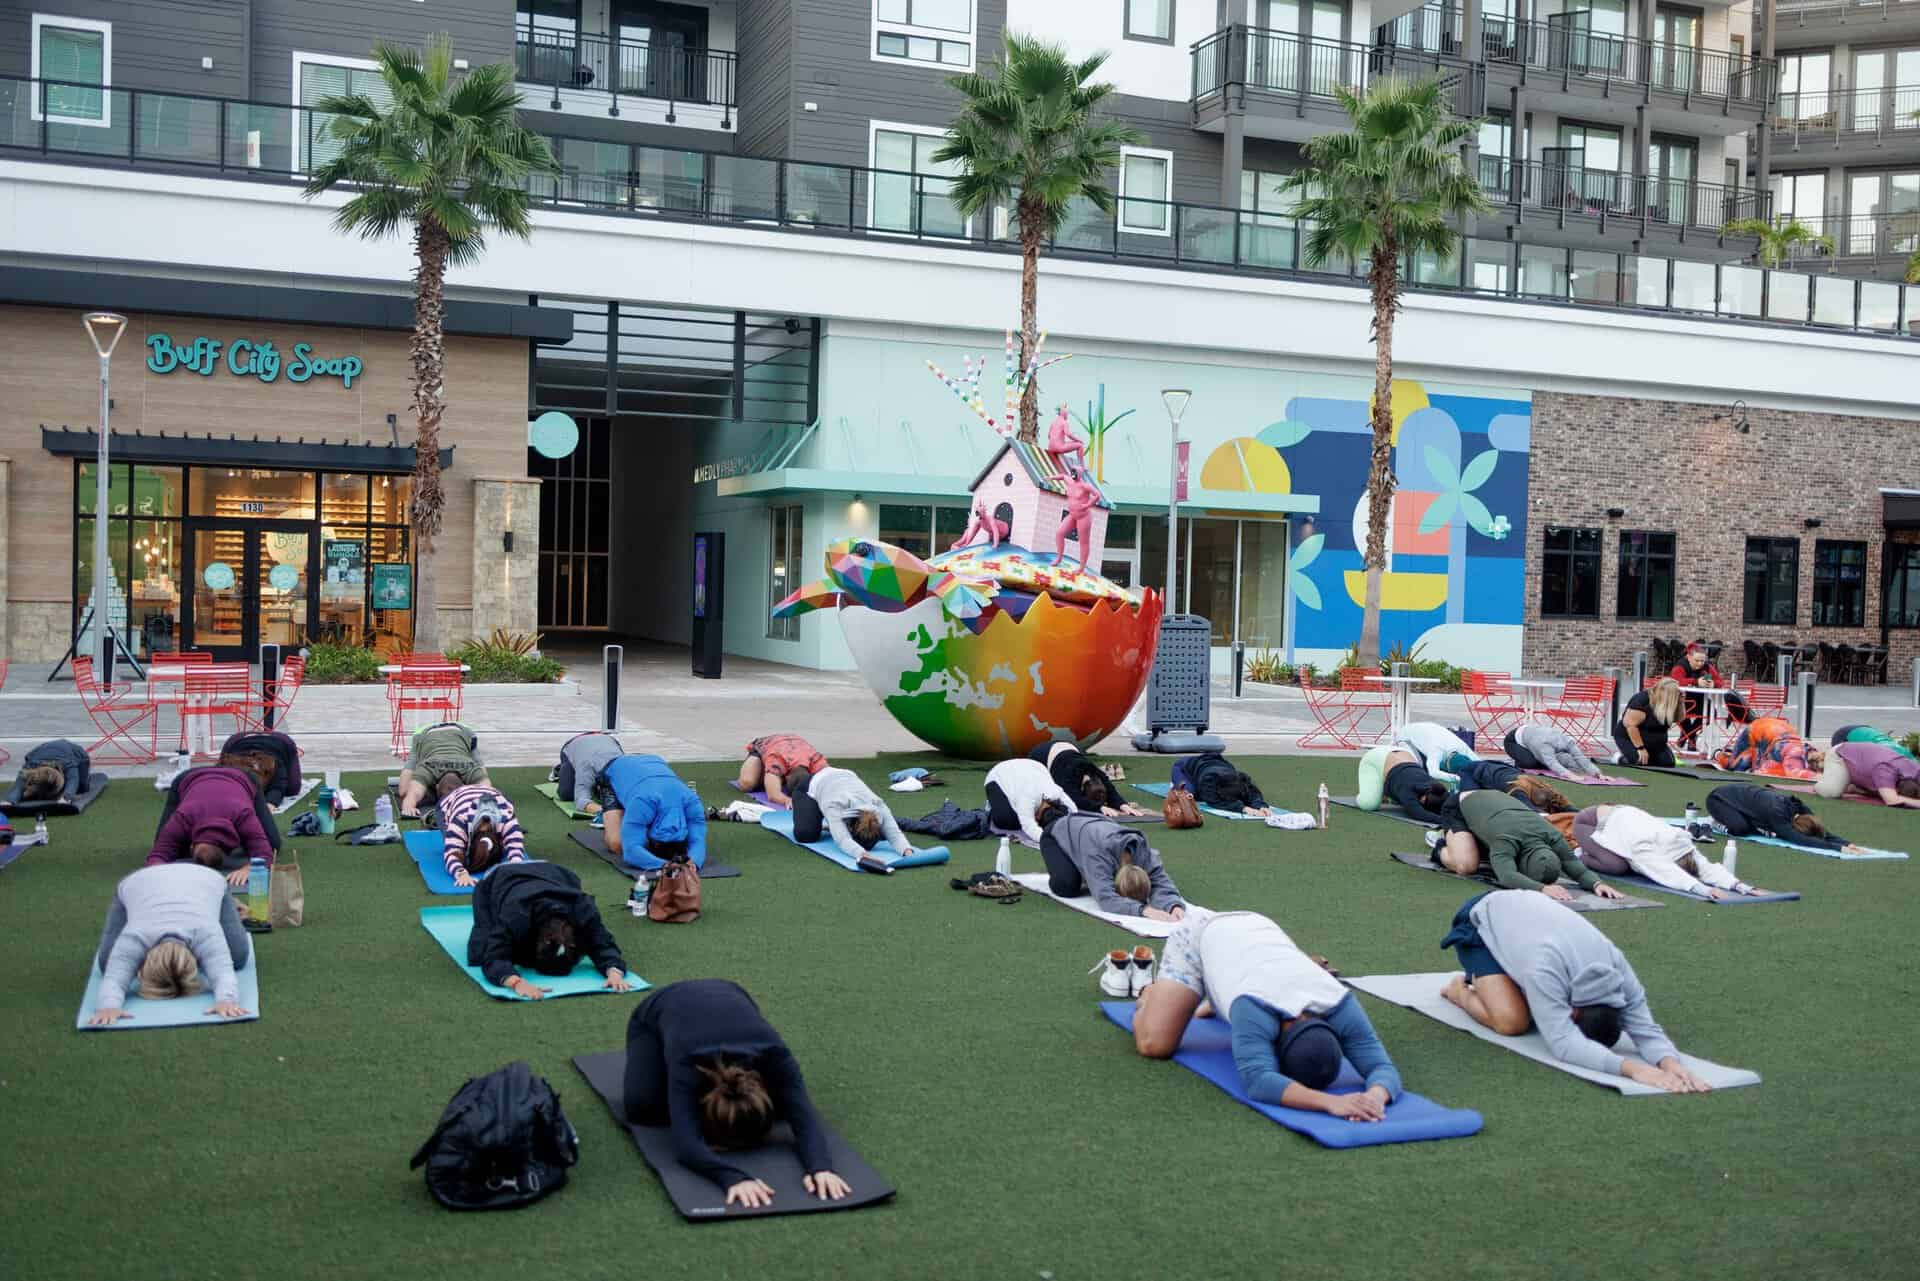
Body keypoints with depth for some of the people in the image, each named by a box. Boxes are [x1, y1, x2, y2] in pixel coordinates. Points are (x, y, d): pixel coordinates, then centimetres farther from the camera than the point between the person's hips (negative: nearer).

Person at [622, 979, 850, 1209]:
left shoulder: (772, 1054, -39)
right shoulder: (687, 1063, -45)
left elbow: (805, 1119, -45)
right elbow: (687, 1145, -56)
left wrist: (820, 1168, -65)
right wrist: (735, 1177, -73)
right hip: (657, 1014, -2)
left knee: (781, 1104, -13)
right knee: (642, 1105, -28)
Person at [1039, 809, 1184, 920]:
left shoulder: (1144, 852, -33)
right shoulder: (1097, 854, -48)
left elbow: (1161, 883, -35)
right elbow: (1106, 898, -55)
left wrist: (1175, 905, -57)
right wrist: (1144, 909, -67)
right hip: (1061, 833, -5)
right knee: (1068, 886, -23)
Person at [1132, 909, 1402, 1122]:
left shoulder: (1340, 1007, -36)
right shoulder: (1256, 1009, -48)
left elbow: (1382, 1066, -38)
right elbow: (1258, 1080, -58)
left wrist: (1376, 1096, -62)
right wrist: (1331, 1102, -71)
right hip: (1201, 936, -4)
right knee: (1155, 1045, -16)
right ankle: (1151, 995, 19)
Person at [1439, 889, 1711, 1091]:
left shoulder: (1616, 967, -26)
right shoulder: (1545, 969, -44)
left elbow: (1646, 1028, -27)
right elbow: (1563, 1043, -51)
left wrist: (1671, 1063, -50)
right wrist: (1631, 1068, -62)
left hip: (1521, 911, 7)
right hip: (1480, 922, -6)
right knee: (1512, 1021, -24)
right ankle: (1461, 990, 7)